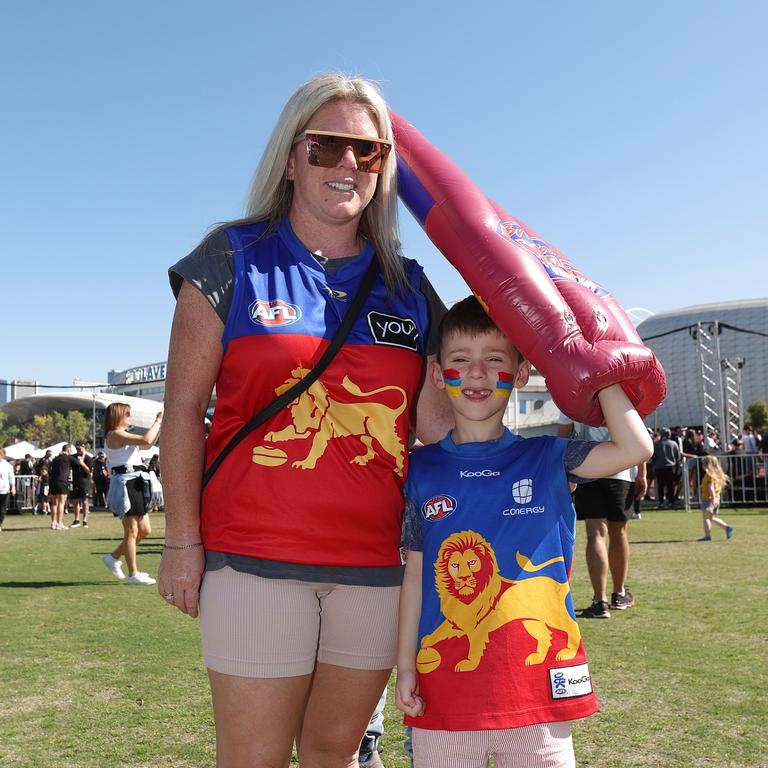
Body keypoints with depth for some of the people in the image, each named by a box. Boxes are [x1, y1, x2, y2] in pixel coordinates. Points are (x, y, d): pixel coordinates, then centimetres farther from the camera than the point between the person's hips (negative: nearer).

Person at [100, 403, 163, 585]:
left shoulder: (121, 436, 21)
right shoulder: (116, 434, -11)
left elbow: (148, 444, 26)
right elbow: (146, 441, -22)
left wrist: (159, 424, 17)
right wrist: (158, 421, -10)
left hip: (135, 483, 10)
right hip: (126, 483, -10)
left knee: (145, 530, 11)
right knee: (131, 531, -3)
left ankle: (113, 557, 24)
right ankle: (133, 574, 4)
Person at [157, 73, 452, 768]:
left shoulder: (409, 288, 10)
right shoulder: (235, 258, 1)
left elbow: (434, 424, 9)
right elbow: (184, 406, -1)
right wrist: (183, 541, -4)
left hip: (376, 565, 4)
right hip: (255, 560, -3)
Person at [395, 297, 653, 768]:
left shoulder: (545, 459, 1)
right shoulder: (423, 468, 3)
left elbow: (635, 447, -12)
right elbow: (415, 573, 5)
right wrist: (406, 666, 3)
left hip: (537, 683, 0)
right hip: (445, 686, 1)